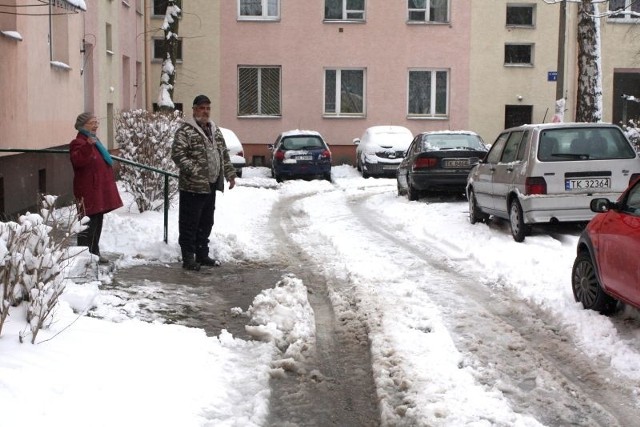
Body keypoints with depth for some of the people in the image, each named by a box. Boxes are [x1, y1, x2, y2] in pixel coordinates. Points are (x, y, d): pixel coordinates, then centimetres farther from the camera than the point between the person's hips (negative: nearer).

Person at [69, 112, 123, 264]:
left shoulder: (94, 141, 18)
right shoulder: (78, 143, -13)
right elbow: (77, 160, -33)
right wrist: (87, 146, -47)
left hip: (99, 191, 10)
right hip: (88, 192, -10)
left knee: (97, 223, 17)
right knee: (88, 224, -8)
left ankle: (94, 253, 28)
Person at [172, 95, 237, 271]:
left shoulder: (215, 130, 16)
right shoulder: (185, 131, -9)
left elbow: (224, 154, 21)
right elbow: (178, 154, -18)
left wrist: (230, 174, 14)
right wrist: (195, 171, -25)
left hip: (211, 186, 8)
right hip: (192, 187, -8)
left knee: (206, 223, 15)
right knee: (189, 224, -1)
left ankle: (202, 255, 25)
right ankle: (188, 258, 5)